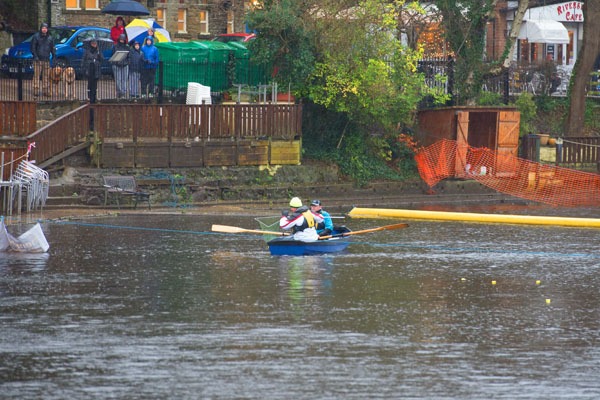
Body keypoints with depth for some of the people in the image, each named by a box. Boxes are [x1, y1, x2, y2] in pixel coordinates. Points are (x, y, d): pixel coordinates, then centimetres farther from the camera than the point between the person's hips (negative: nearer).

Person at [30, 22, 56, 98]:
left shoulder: (50, 38, 12)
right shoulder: (36, 36, 1)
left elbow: (52, 48, 17)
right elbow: (33, 47, -2)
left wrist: (54, 56, 7)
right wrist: (35, 56, -13)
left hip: (46, 60, 4)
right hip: (38, 60, -4)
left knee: (46, 76, 6)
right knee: (36, 76, -7)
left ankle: (46, 91, 11)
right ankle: (36, 92, -7)